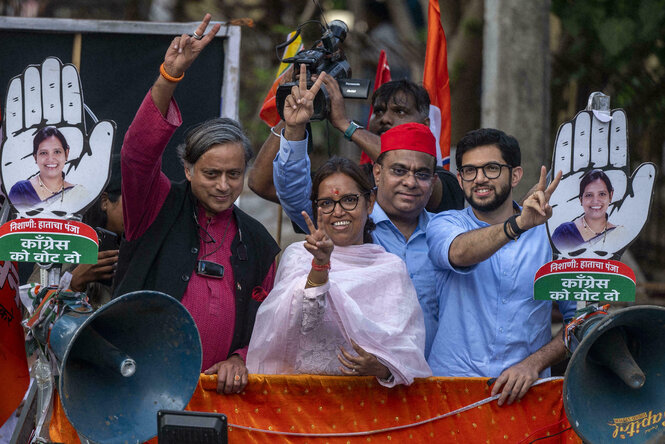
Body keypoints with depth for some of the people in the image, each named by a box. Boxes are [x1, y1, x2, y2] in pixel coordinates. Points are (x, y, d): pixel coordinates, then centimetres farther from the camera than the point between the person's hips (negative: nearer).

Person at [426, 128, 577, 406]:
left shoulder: (551, 235, 9)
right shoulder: (445, 225, 8)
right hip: (452, 379, 0)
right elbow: (459, 253, -16)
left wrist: (534, 363, -7)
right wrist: (518, 225, -32)